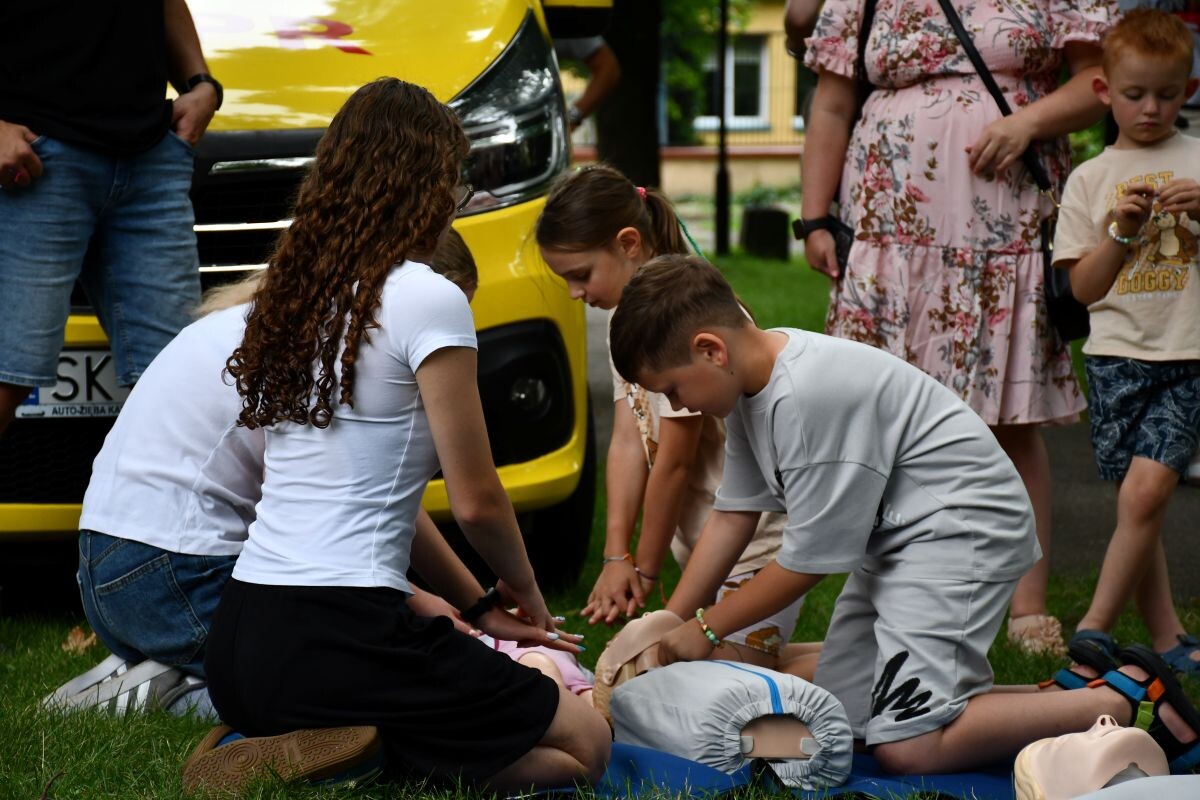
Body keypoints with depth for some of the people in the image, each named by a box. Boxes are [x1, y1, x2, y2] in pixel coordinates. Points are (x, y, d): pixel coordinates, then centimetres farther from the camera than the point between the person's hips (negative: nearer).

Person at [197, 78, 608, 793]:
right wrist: (521, 588, 14)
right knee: (585, 744, 7)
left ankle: (276, 751, 4)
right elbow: (476, 501, -6)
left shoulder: (295, 295, 14)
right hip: (334, 644, -8)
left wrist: (476, 605, 23)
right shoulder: (426, 299, -10)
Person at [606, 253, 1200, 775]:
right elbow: (734, 514, 11)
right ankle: (1066, 695, 13)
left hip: (963, 526, -10)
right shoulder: (749, 381, 3)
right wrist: (666, 628, 6)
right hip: (895, 539, 11)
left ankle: (1127, 700, -8)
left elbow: (810, 559, -19)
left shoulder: (812, 395, -27)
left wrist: (707, 629, -7)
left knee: (906, 748, -20)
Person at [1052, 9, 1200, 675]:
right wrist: (1122, 230, -8)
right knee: (1137, 502, 1)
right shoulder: (1090, 179, 10)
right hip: (1117, 355, 2)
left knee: (1146, 489, -16)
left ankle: (1094, 627, -9)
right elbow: (1084, 288, 7)